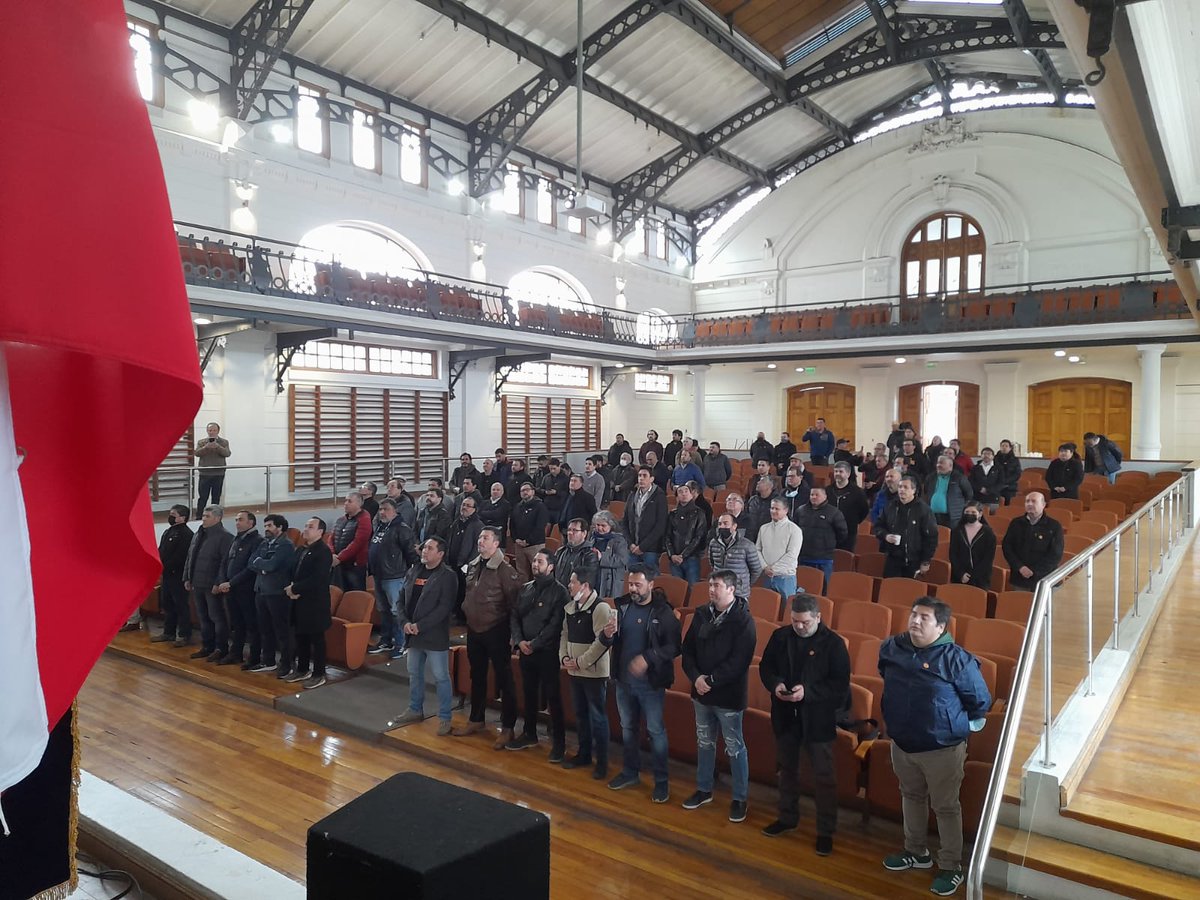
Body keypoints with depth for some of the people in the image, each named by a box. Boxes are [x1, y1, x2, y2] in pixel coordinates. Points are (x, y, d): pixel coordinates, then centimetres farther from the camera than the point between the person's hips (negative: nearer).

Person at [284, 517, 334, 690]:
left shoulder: (324, 551, -13)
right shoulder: (302, 550, 15)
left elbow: (316, 579, -21)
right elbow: (295, 573, 15)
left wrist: (295, 588, -15)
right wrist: (290, 589, -5)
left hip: (315, 603, -8)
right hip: (300, 601, 8)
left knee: (317, 639, 0)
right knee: (301, 637, 15)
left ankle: (319, 674, 8)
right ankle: (302, 670, 27)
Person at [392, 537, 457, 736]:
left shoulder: (447, 576, -11)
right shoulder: (414, 572, 9)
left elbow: (444, 607, -18)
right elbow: (401, 600, 10)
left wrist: (420, 626, -20)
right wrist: (404, 622, -7)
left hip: (435, 636, -7)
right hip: (413, 635, 7)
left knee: (441, 677, 0)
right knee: (414, 673, 19)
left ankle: (444, 718, 11)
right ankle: (415, 710, 35)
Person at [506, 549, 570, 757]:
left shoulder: (559, 591, -7)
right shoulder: (524, 588, 11)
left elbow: (556, 623, -14)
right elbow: (514, 616, 9)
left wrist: (534, 644, -15)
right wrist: (519, 641, -6)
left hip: (547, 651, -5)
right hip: (525, 650, 6)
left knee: (552, 696, -1)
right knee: (529, 693, 15)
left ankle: (559, 742, 7)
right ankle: (529, 734, 29)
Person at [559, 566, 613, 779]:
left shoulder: (600, 608, -17)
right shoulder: (569, 607, 8)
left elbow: (602, 641, -22)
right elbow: (565, 634, 16)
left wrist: (580, 662, -19)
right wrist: (564, 657, -1)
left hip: (594, 672, -7)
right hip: (575, 671, 8)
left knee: (597, 716, 1)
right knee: (580, 715, 18)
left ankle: (602, 762, 13)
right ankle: (584, 755, 32)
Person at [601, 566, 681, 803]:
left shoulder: (663, 612, -12)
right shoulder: (622, 606, 1)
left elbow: (674, 647, -16)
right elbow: (607, 642, 7)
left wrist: (647, 658, -27)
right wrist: (607, 635, -17)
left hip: (651, 684, -5)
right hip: (623, 681, 5)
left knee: (656, 731, 5)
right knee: (628, 728, 18)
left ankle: (662, 781, 18)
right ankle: (630, 772, 35)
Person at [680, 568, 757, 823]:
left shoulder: (743, 620, -15)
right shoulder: (701, 614, 2)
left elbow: (739, 661, -20)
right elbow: (688, 649, 4)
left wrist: (711, 680, -20)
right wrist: (696, 677, -11)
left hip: (728, 695, -5)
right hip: (702, 692, 5)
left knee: (734, 747, 7)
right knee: (704, 743, 19)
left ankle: (739, 798, 22)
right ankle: (704, 790, 35)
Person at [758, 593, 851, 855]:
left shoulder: (834, 643, -13)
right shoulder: (780, 636, -2)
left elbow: (840, 684, -14)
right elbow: (765, 666, 6)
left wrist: (808, 692, -26)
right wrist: (775, 684, -15)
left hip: (818, 720, -4)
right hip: (785, 716, 4)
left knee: (824, 777, 6)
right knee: (787, 770, 19)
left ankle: (826, 831, 20)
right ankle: (787, 818, 38)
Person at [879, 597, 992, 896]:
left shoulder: (956, 658, -22)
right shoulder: (892, 647, -7)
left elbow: (981, 702, -10)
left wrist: (954, 724, 2)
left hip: (942, 749, -5)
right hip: (901, 744, 5)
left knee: (945, 807, 9)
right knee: (912, 797, 22)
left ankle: (951, 867, 26)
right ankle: (917, 852, 41)